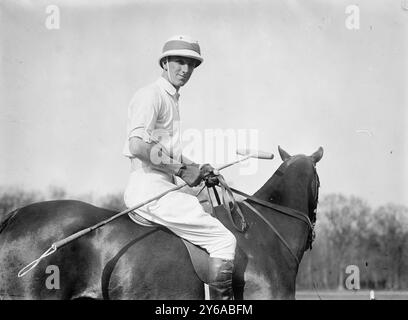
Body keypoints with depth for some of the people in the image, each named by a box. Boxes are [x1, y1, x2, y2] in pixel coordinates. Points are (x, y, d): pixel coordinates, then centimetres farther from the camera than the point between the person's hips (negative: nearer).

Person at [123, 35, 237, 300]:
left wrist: (196, 169, 11)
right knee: (224, 240, -13)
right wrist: (181, 169, -17)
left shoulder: (171, 99, 21)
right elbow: (137, 145, -24)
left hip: (163, 187, 11)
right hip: (151, 187, -11)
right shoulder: (151, 95, -10)